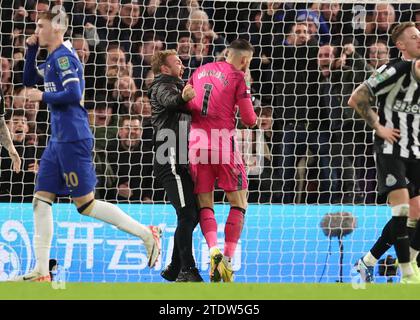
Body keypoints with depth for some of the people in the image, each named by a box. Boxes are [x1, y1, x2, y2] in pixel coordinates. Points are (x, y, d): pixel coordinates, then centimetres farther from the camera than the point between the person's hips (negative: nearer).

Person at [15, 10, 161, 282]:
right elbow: (30, 81, 29)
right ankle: (41, 272, 4)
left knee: (86, 203, -7)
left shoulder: (63, 57, -12)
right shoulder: (54, 59, 18)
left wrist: (42, 97, -10)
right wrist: (31, 50, 16)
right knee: (41, 200, 5)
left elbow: (74, 94, -22)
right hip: (59, 140, 10)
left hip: (73, 140, -10)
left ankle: (147, 235, 0)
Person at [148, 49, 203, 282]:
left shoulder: (176, 86, 26)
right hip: (170, 161, -10)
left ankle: (174, 269, 17)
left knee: (191, 215, 11)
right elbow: (168, 99, -30)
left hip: (179, 163, 10)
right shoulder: (162, 87, -5)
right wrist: (182, 97, -52)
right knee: (187, 214, -15)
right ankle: (188, 271, -15)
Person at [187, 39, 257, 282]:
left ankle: (213, 249, -15)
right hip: (223, 141, -4)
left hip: (197, 141, 4)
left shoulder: (200, 72, 14)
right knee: (239, 202, 6)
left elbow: (187, 105, 19)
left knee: (205, 204, 9)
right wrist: (253, 118, 20)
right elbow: (250, 120, -1)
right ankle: (228, 259, -6)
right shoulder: (237, 77, -1)